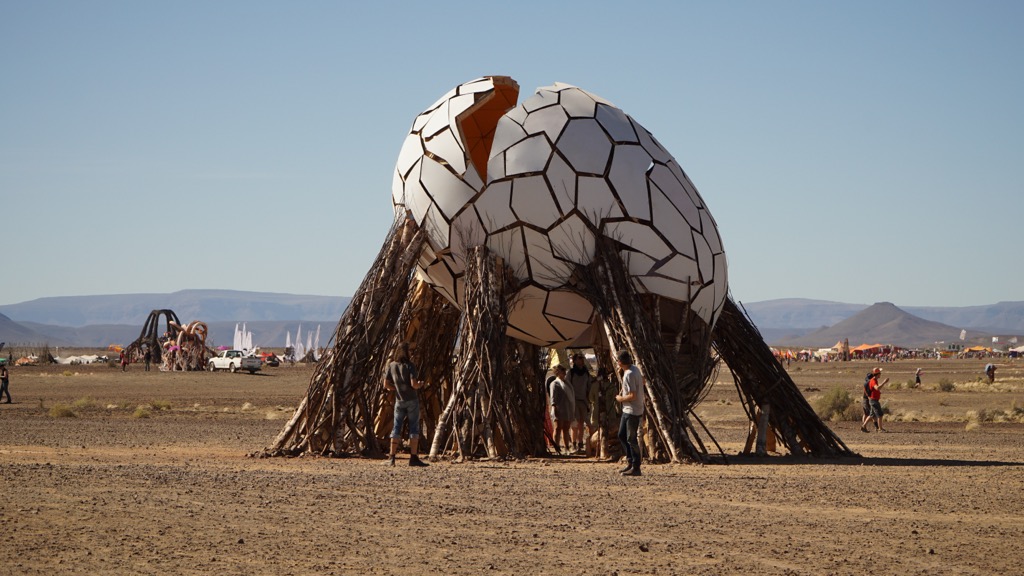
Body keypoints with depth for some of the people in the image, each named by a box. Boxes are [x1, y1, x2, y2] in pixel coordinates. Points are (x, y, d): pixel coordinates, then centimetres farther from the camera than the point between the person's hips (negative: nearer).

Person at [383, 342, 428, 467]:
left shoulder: (391, 366, 2)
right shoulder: (409, 366, -10)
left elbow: (386, 384, 2)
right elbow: (414, 384, -18)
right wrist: (420, 385, 2)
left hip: (399, 401, 4)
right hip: (412, 400, -4)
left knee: (396, 427, 8)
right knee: (414, 428, 1)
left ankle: (392, 457, 2)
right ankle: (413, 457, -3)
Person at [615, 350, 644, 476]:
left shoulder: (629, 375, -23)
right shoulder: (635, 369, 6)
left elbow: (632, 396, -26)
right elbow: (642, 381, 24)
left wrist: (621, 399, -8)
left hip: (632, 411, -10)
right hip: (627, 410, 10)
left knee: (631, 439, -4)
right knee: (622, 435, 16)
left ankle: (635, 468, 1)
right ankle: (631, 462, 21)